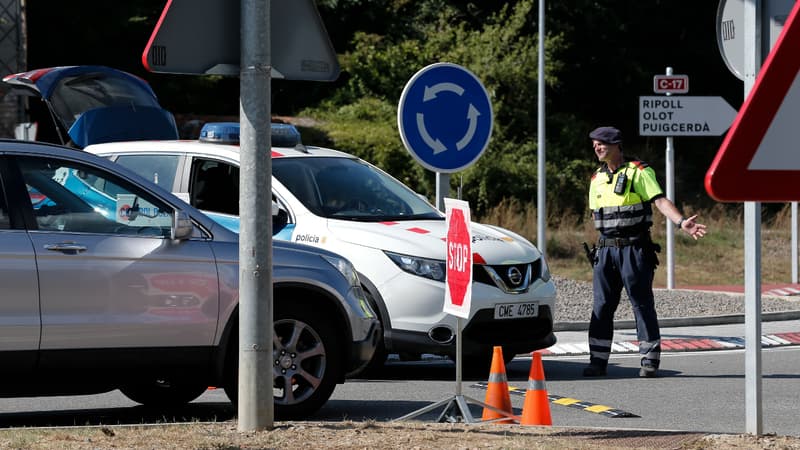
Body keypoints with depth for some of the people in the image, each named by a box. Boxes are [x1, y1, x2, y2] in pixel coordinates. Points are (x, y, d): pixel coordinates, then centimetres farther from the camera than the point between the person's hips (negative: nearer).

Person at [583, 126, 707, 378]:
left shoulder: (639, 173, -4)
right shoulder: (597, 179, 13)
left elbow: (660, 201, -15)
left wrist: (681, 223, -30)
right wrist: (604, 242, 11)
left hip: (634, 250, -5)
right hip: (605, 250, 5)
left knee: (642, 305, -3)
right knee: (602, 306, 3)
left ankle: (650, 361, 1)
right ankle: (598, 361, 7)